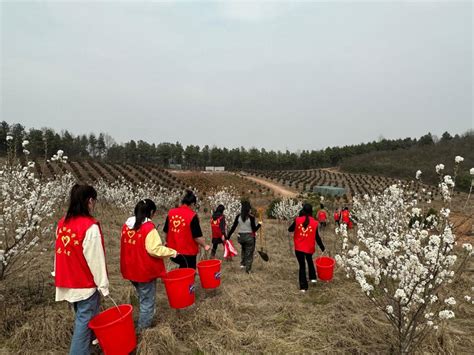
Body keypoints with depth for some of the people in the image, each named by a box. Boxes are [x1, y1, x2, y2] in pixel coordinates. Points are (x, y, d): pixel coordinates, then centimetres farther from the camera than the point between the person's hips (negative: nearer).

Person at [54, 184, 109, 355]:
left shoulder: (62, 223, -1)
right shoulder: (90, 227, -24)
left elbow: (60, 252, 8)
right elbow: (96, 260, -20)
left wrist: (60, 276, 18)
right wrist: (103, 285, -11)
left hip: (68, 281, 8)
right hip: (86, 284, -8)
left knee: (81, 318, 26)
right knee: (85, 321, 6)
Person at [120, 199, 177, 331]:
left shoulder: (126, 226, 2)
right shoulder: (149, 228, -20)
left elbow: (128, 247, 11)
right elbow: (155, 249, -26)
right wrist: (173, 252, -15)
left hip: (131, 269, 8)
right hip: (145, 271, -8)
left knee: (142, 298, 27)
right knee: (147, 301, 10)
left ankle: (142, 324, 42)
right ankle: (143, 329, 19)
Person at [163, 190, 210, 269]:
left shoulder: (171, 212, -2)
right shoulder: (192, 215, -17)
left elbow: (166, 231, 8)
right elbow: (197, 236, -16)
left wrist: (168, 242, 25)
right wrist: (205, 246, 0)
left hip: (173, 250, 5)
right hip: (188, 252, -5)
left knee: (182, 270, 27)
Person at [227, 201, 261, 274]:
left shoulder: (238, 216, -5)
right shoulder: (251, 217, -15)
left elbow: (233, 227, -2)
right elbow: (254, 229, -10)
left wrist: (228, 236, 4)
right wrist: (259, 224, 7)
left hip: (241, 237, 4)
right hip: (249, 237, -4)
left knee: (244, 249, 30)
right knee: (249, 253, 10)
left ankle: (242, 263, 26)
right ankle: (248, 269, 16)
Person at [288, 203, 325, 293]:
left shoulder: (297, 220, -11)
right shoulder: (314, 223, -10)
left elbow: (290, 229, 3)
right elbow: (317, 237, -3)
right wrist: (322, 247, 10)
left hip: (298, 248, -1)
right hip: (309, 248, 1)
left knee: (302, 265, 12)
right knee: (309, 261, 32)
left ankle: (303, 286, 12)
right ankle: (313, 278, 37)